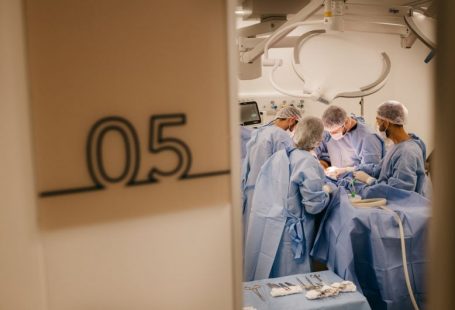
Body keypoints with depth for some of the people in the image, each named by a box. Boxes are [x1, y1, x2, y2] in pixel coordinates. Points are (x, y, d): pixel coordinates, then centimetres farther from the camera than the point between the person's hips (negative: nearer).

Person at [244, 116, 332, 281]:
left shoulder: (278, 156, 6)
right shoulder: (308, 163, -13)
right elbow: (314, 205, -13)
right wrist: (326, 191, 5)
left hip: (259, 225, 6)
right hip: (284, 231, -6)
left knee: (261, 285, 16)